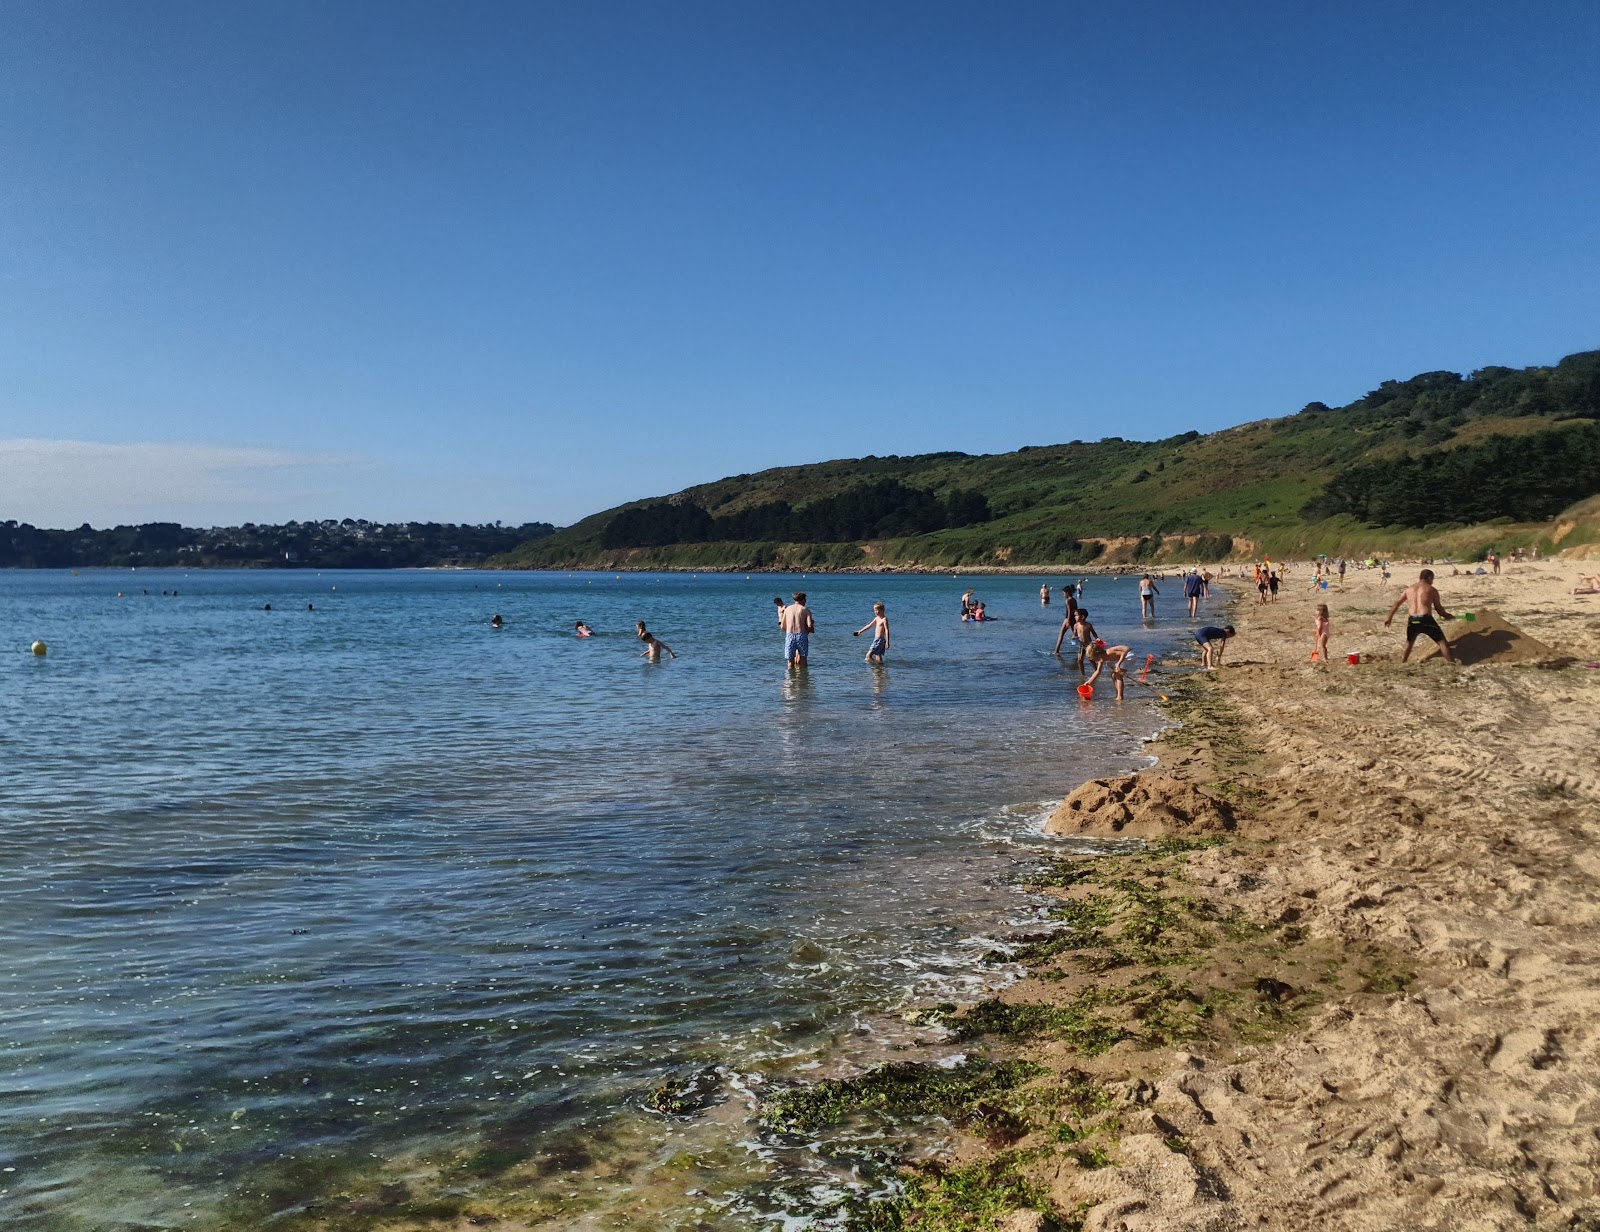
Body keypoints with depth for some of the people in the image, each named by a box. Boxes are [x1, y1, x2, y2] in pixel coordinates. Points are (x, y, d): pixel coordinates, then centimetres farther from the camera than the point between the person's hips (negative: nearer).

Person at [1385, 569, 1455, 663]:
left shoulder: (1409, 589, 15)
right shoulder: (1431, 590, 5)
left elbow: (1397, 603, 10)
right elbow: (1438, 608, 8)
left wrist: (1389, 617, 13)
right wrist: (1446, 615, 26)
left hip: (1412, 620, 4)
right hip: (1426, 620, -4)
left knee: (1409, 642, 25)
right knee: (1442, 642, 6)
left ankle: (1401, 664, 25)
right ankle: (1451, 663, 2)